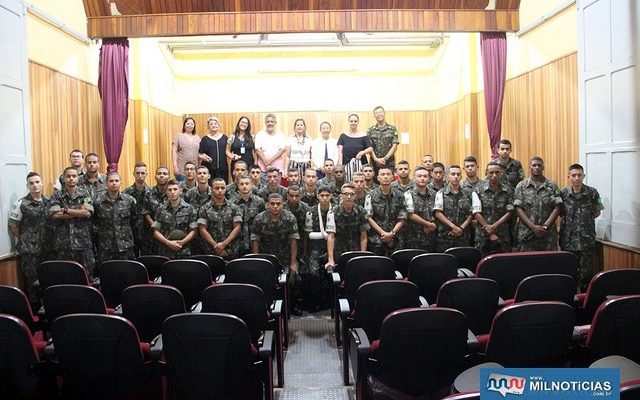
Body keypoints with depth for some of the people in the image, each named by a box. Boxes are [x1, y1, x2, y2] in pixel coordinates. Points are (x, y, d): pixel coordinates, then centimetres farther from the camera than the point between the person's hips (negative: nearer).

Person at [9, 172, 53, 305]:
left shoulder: (49, 202, 7)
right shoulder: (21, 204, -4)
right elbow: (13, 226, 2)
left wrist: (48, 239, 5)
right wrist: (26, 239, 4)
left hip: (48, 250, 3)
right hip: (29, 251, -3)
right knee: (32, 283, 1)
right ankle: (34, 308, 14)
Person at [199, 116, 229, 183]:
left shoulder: (224, 137, 11)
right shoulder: (205, 139, 7)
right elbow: (200, 154, 5)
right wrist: (203, 157, -16)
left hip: (222, 169, 1)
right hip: (208, 169, -1)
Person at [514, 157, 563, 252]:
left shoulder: (552, 185, 8)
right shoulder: (521, 186, 6)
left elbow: (557, 207, 1)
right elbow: (518, 209, -2)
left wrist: (545, 226, -11)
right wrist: (533, 227, -12)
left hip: (548, 235, 1)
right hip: (526, 235, -1)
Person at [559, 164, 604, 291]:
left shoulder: (592, 193, -4)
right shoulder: (563, 193, -3)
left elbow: (597, 213, 9)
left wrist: (586, 220, 2)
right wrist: (570, 220, 0)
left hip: (587, 240, -1)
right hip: (568, 240, 1)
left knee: (587, 272, 5)